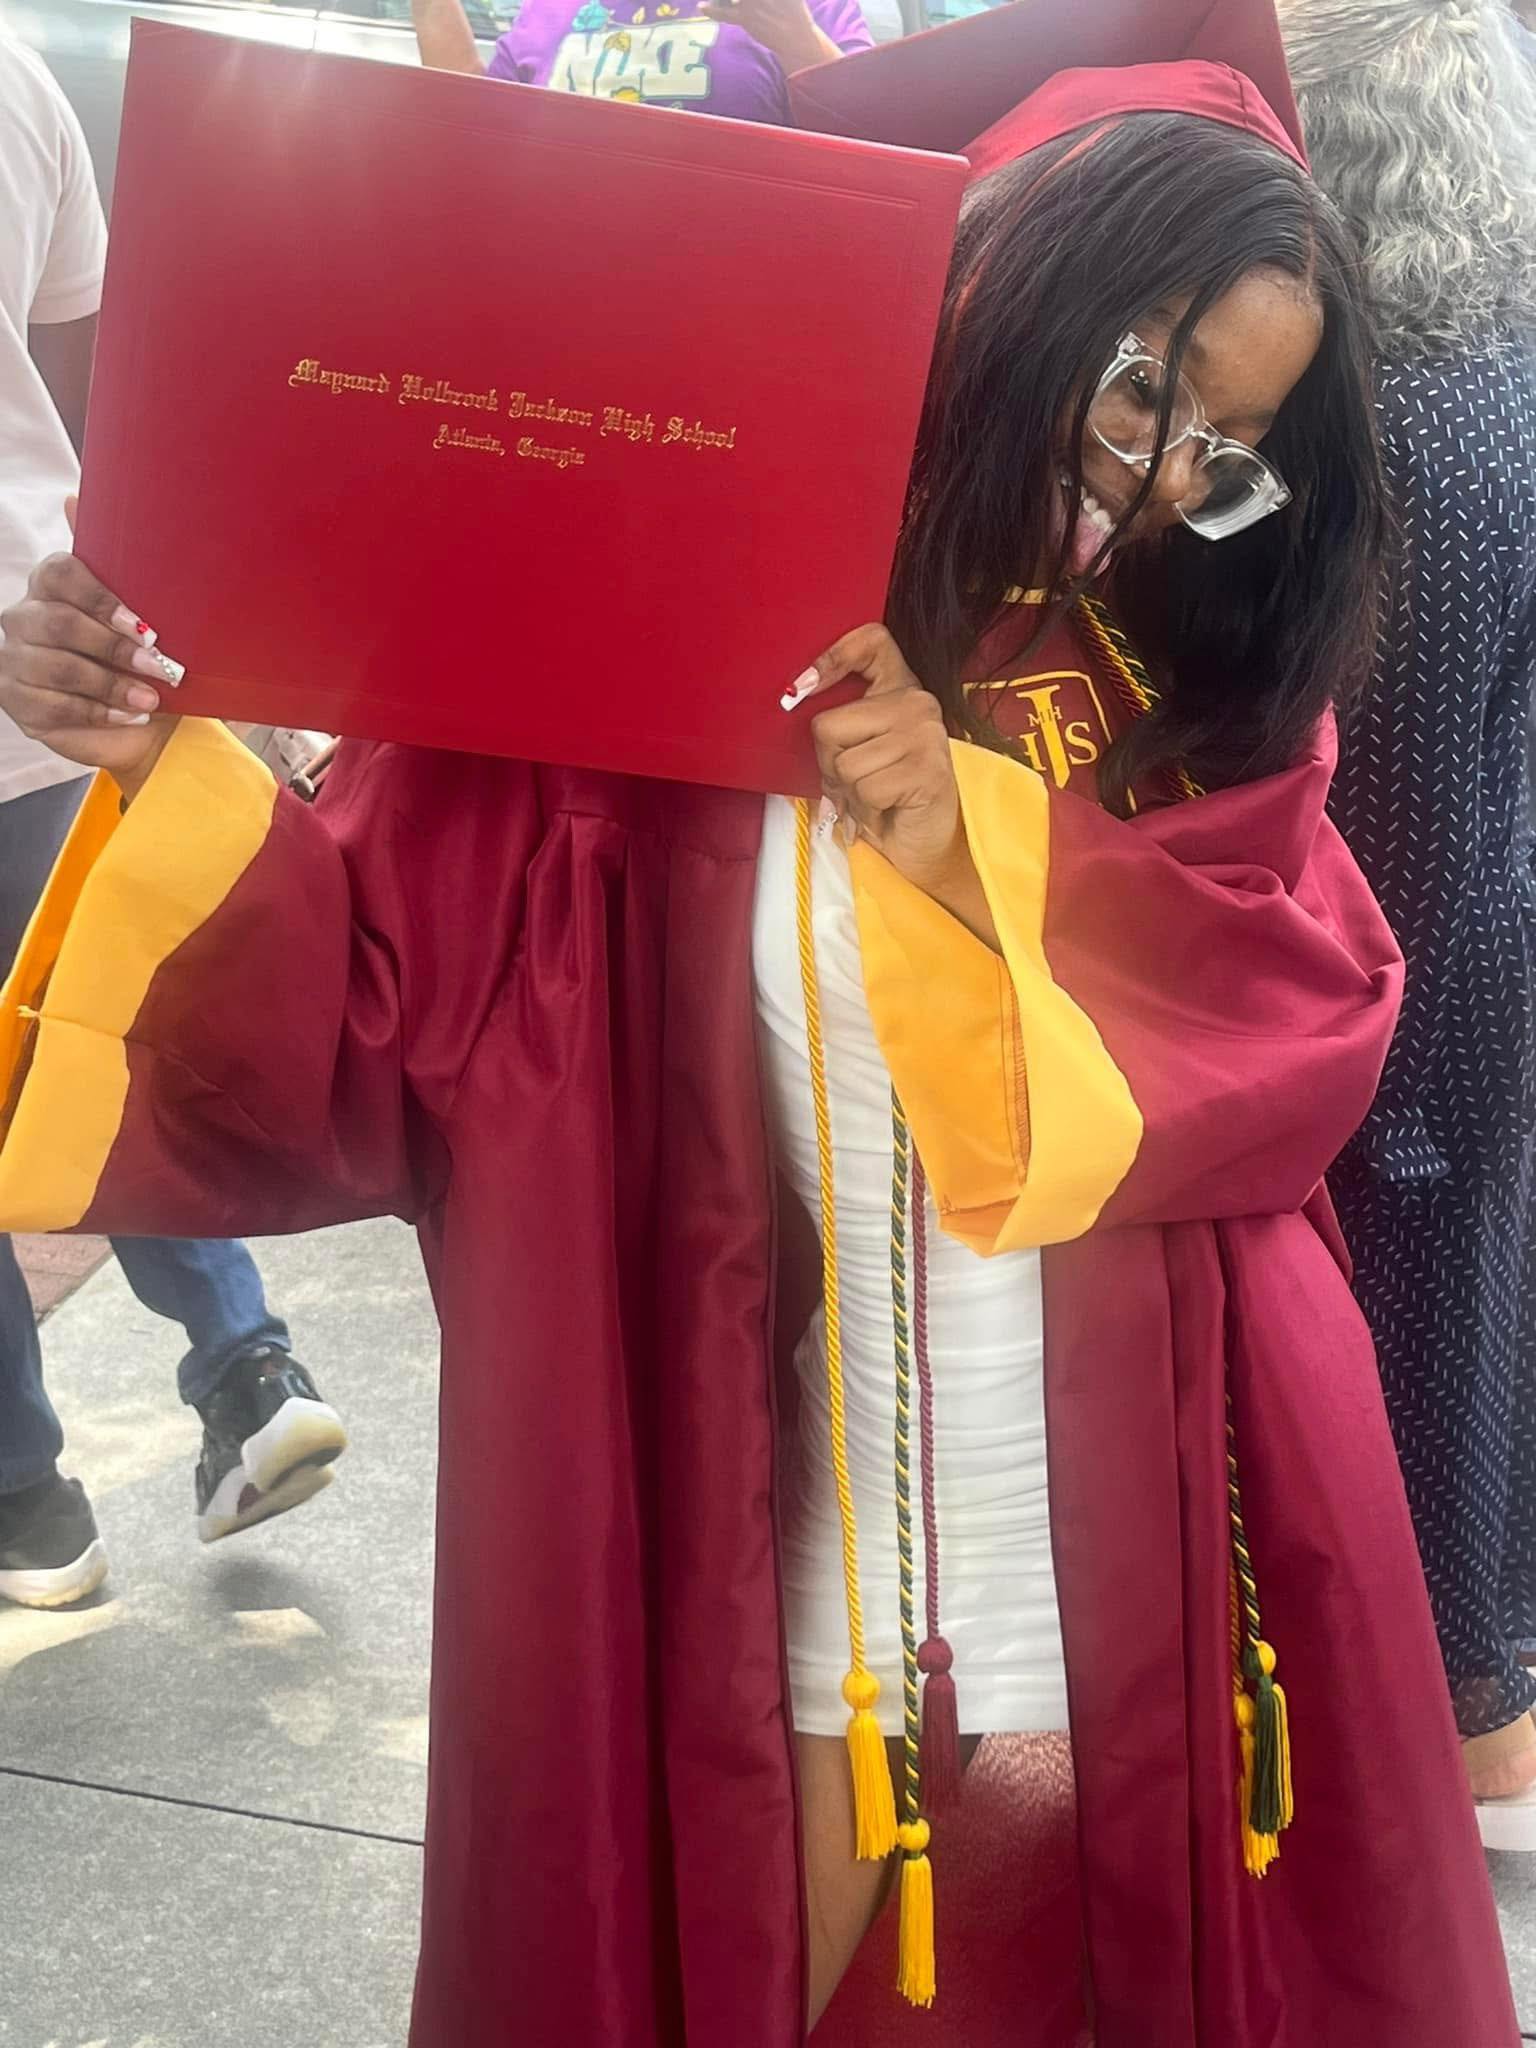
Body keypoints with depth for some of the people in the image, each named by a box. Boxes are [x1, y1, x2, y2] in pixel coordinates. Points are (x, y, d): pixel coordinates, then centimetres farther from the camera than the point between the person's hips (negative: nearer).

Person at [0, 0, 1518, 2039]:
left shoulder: (1212, 684, 3)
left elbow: (1314, 1033, -11)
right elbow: (372, 998, -12)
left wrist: (970, 853, -23)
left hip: (1161, 1578, 3)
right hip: (790, 1585, -2)